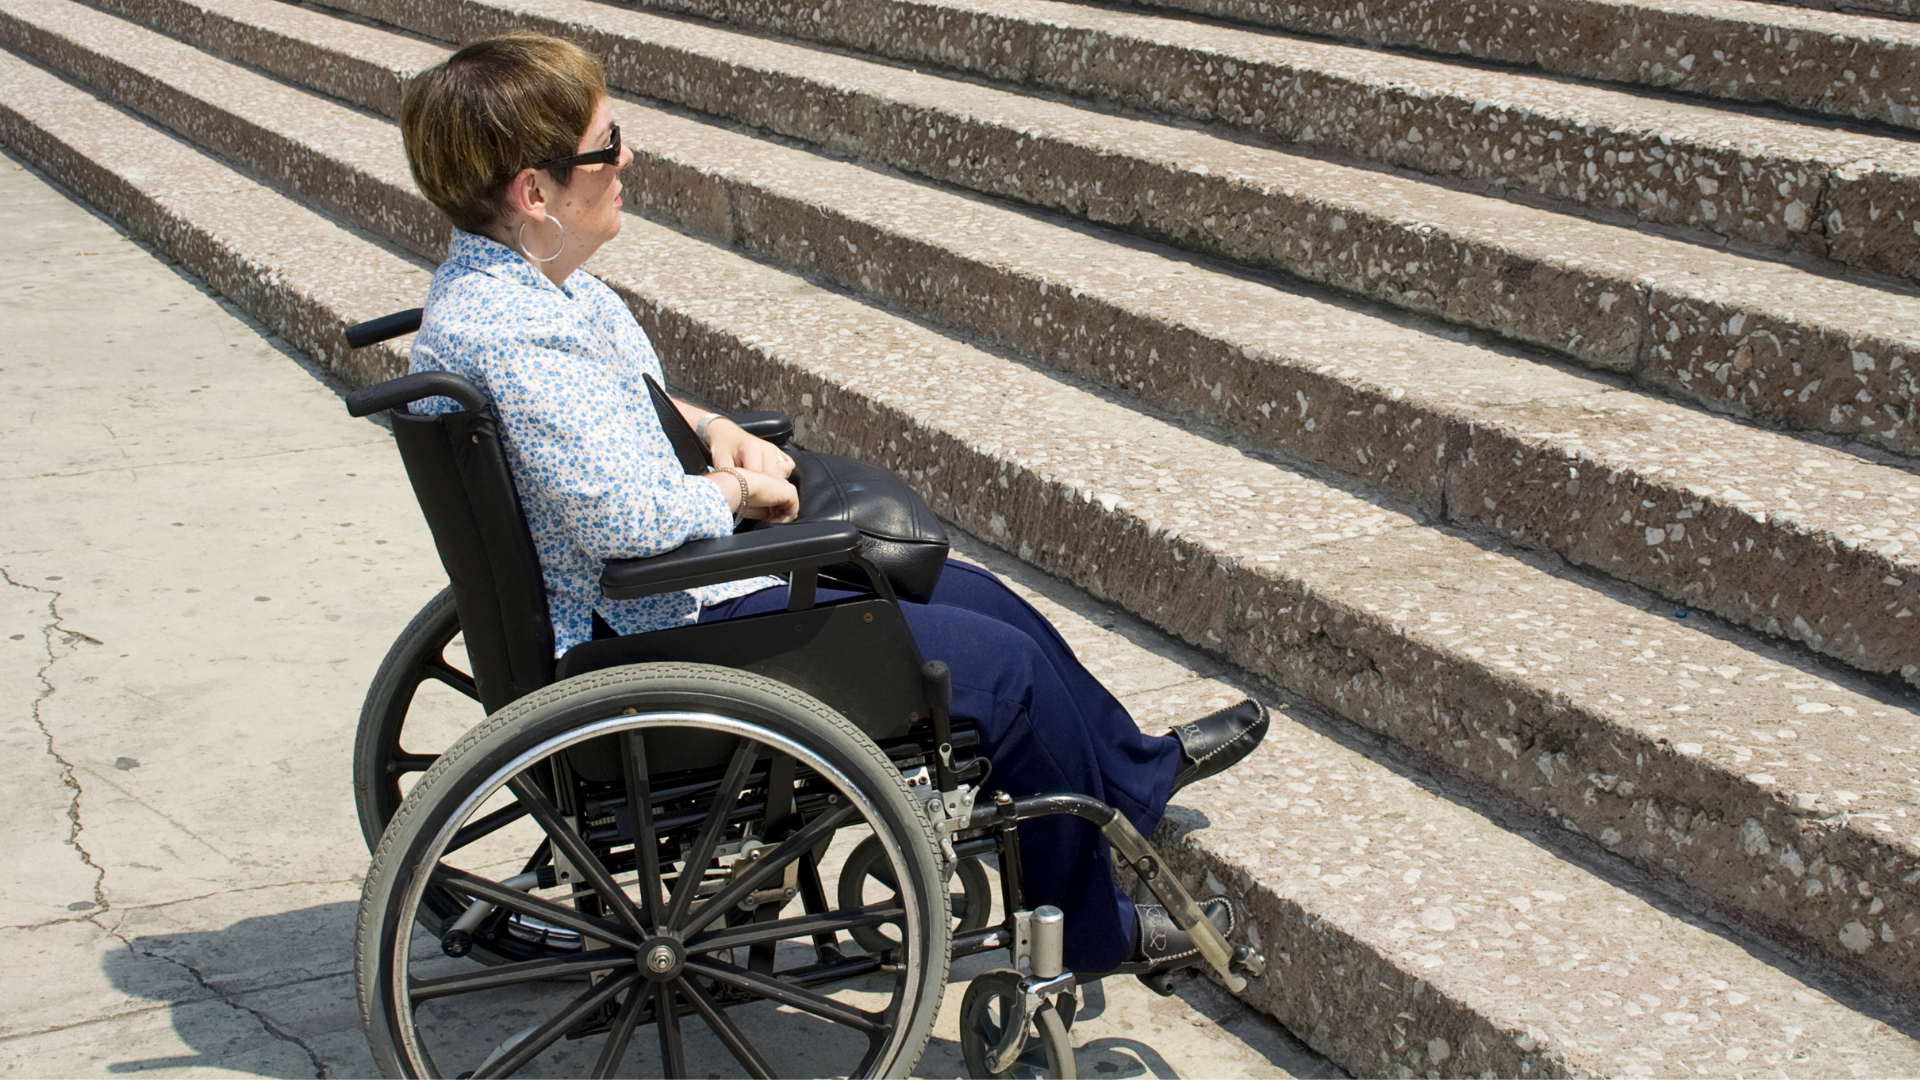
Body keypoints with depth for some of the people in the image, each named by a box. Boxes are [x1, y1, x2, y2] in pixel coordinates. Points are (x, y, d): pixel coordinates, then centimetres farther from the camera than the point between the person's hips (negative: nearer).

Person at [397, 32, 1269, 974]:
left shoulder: (505, 276, 3)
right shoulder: (508, 333, -29)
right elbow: (629, 516, -33)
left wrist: (717, 432, 3)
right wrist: (738, 490, -13)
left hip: (677, 581, 11)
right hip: (661, 642, -11)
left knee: (978, 596, 16)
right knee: (1005, 667, -4)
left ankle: (1137, 770, 36)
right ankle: (1092, 934, 16)